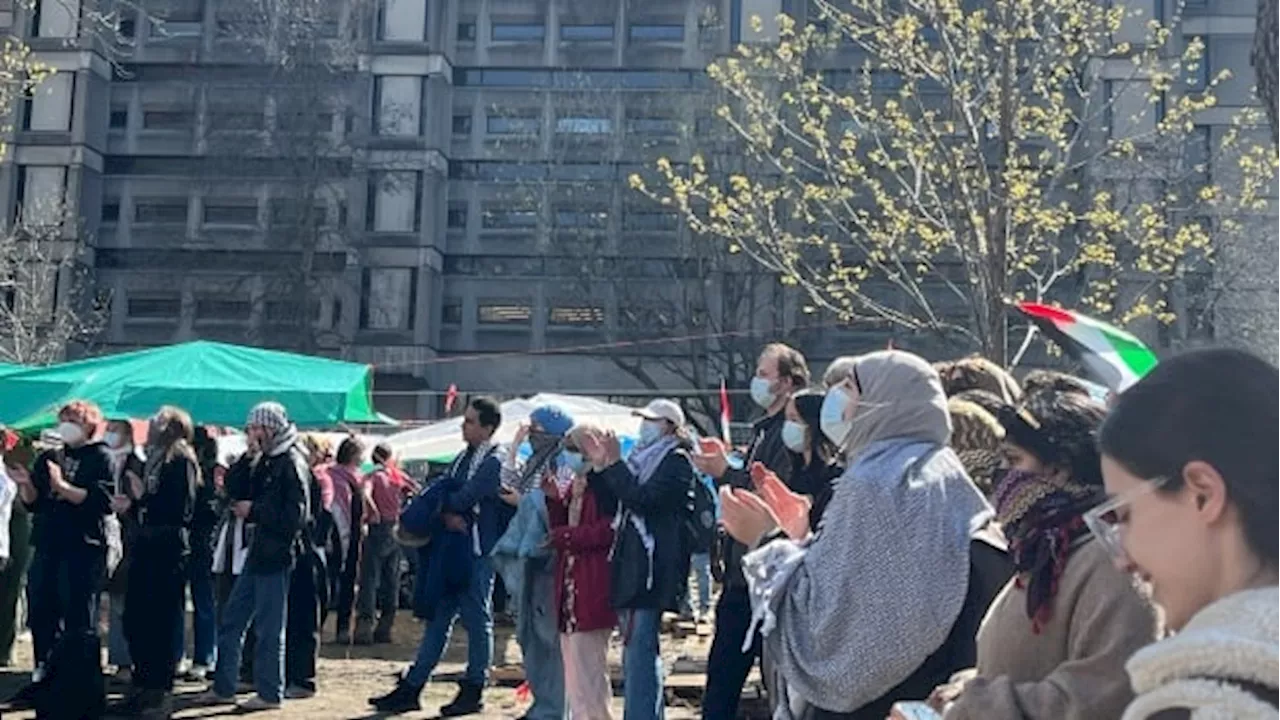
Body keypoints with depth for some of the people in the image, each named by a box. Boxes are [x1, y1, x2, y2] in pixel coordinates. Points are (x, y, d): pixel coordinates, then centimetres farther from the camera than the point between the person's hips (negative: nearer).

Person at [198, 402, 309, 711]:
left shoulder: (292, 464, -14)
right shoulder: (265, 461, 15)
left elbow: (295, 516, -20)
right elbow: (244, 494, 13)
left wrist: (253, 511, -14)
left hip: (275, 557, -9)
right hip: (256, 553, 9)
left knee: (269, 627, 0)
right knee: (231, 620, 14)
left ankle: (269, 692, 11)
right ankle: (223, 687, 23)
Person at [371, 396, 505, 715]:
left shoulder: (494, 463, -11)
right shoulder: (464, 458, 15)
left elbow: (464, 498, -19)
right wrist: (447, 514, -11)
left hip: (477, 554, -8)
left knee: (477, 621, 2)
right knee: (437, 619, 10)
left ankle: (473, 691, 12)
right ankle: (411, 688, 14)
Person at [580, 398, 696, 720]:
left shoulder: (676, 461, -6)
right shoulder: (641, 458, 19)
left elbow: (642, 499, -18)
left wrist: (614, 463, -14)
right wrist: (600, 465, 5)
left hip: (652, 568, -9)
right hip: (630, 564, 9)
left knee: (639, 650, -12)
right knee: (640, 651, 14)